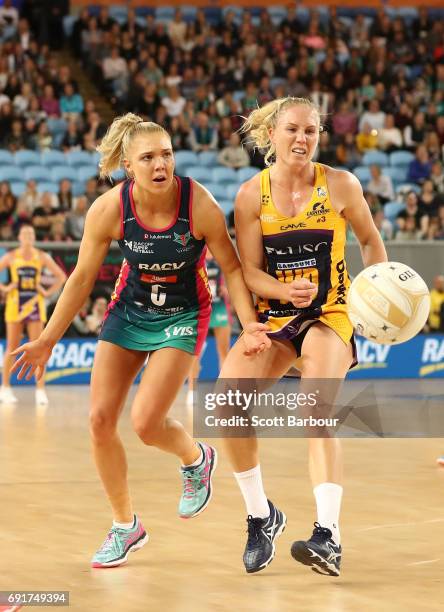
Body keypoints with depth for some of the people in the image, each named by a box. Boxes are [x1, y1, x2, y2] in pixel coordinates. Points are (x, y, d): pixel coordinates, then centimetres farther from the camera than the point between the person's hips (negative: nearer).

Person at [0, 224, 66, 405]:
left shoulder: (42, 257, 2)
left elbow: (61, 276, 7)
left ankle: (40, 390, -5)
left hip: (35, 304, 0)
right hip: (15, 303, 0)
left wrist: (48, 292, -2)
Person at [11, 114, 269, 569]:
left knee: (145, 423, -17)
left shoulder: (199, 205, -25)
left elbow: (231, 267, -11)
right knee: (100, 419, -3)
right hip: (129, 309, 3)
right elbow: (82, 278, -6)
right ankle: (125, 526, 17)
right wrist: (47, 340, -4)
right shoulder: (108, 210, -19)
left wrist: (249, 323, -23)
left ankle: (196, 459, 20)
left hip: (182, 314, -3)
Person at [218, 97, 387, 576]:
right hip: (273, 318, 2)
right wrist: (284, 290, -23)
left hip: (330, 316, -2)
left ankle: (328, 535, -32)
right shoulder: (252, 195, -3)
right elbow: (249, 271, -3)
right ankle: (261, 516, 0)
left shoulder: (340, 186, -5)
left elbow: (370, 240, 10)